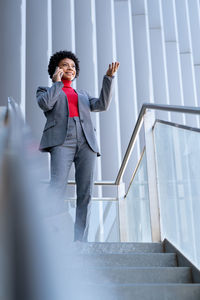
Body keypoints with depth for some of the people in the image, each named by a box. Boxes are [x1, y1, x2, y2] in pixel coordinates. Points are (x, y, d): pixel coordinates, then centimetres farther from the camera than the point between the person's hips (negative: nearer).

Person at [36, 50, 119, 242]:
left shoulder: (83, 95, 34)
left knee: (85, 194, -8)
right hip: (62, 141, -4)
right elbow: (46, 104, 0)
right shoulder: (45, 91, 25)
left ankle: (80, 242, -8)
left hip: (86, 142, 4)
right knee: (57, 190, -21)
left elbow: (102, 105, 14)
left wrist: (108, 77, 8)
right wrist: (57, 83, 13)